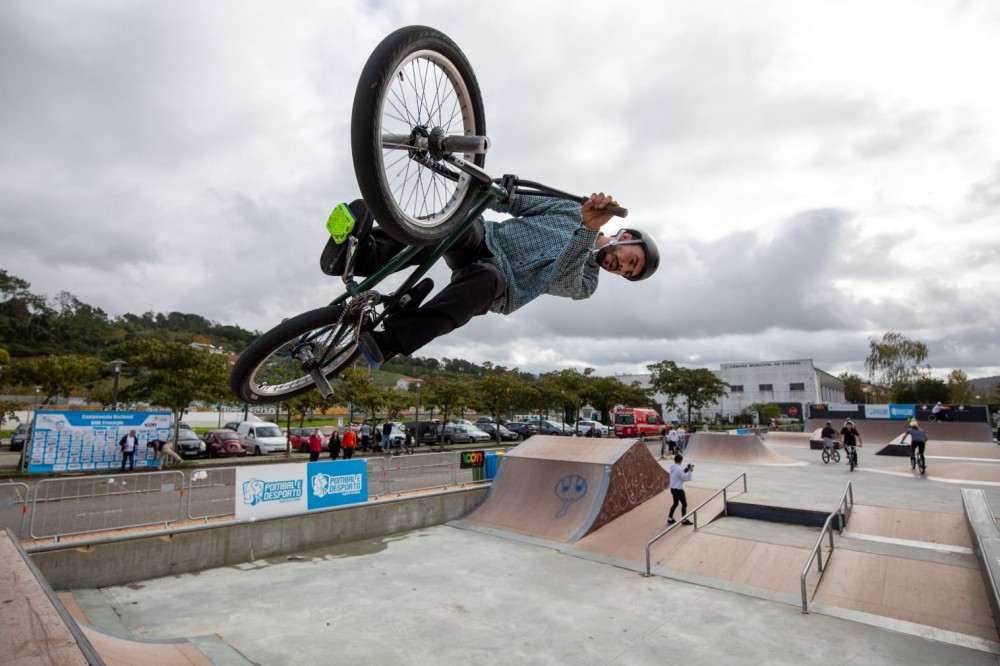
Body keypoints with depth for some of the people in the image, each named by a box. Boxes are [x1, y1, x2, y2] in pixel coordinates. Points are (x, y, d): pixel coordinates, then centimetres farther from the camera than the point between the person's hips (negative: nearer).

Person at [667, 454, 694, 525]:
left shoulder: (672, 468, 5)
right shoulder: (678, 469, -24)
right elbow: (685, 478, -17)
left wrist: (685, 470, 11)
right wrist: (690, 471, -9)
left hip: (673, 489, 9)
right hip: (678, 489, -9)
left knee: (675, 503, 20)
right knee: (684, 504, 6)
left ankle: (670, 519, 23)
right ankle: (684, 520, 14)